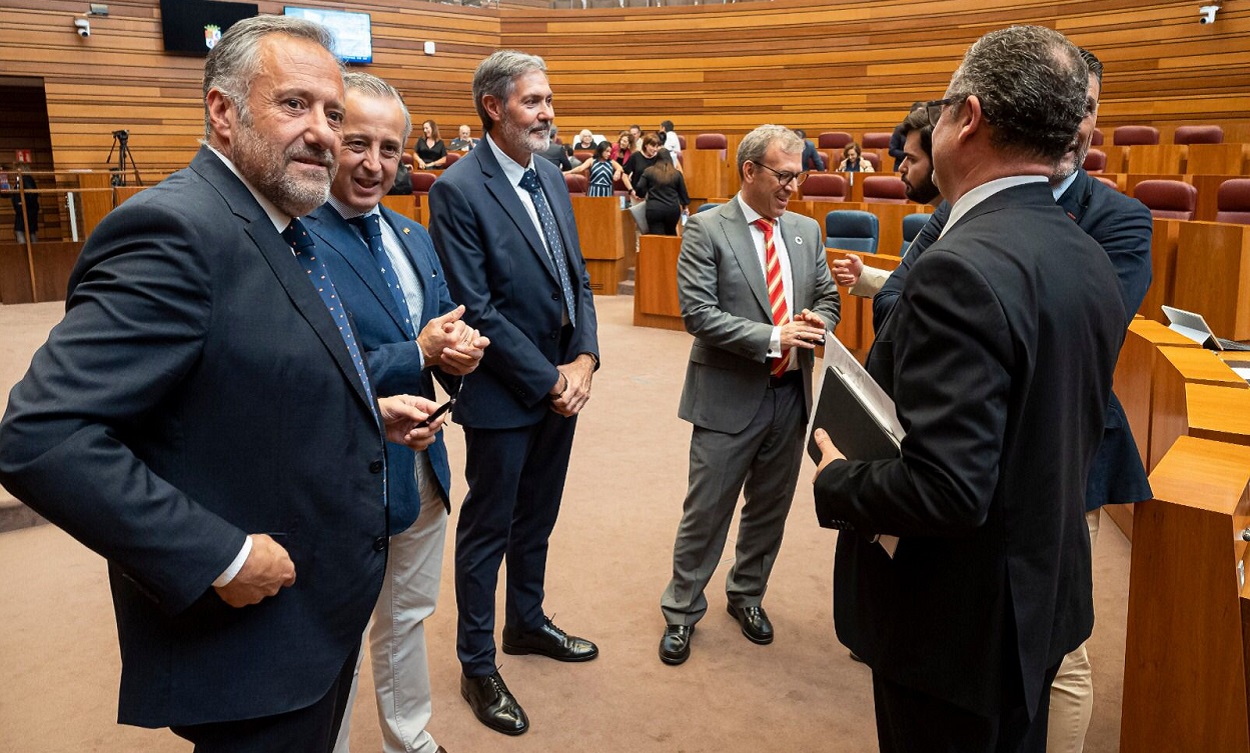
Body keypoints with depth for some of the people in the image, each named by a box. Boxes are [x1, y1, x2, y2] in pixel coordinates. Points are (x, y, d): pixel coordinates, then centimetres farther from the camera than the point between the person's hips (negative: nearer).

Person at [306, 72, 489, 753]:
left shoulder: (412, 237, 7)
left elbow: (446, 321, 12)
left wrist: (461, 346, -11)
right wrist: (420, 355, -24)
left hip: (424, 467, 8)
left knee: (407, 619, 25)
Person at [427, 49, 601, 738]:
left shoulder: (550, 177, 8)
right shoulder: (458, 189, -15)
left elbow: (577, 276, 10)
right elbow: (476, 310, -19)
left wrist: (584, 359, -4)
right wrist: (547, 379, -16)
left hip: (563, 382, 7)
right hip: (503, 395, -7)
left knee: (537, 518, 21)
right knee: (487, 530, 8)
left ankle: (527, 623, 43)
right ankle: (477, 666, 26)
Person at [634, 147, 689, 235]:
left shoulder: (648, 171, 6)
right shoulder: (677, 174, 10)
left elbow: (639, 188, -1)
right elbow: (683, 192, 15)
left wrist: (642, 195, 22)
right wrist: (685, 207, 31)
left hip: (654, 209, -2)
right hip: (673, 209, 2)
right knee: (671, 234, 24)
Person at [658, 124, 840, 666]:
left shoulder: (807, 231, 8)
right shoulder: (706, 230, -8)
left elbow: (827, 297, 14)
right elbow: (698, 313, -16)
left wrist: (817, 321, -10)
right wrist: (772, 338, -22)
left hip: (790, 393, 5)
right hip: (730, 395, -5)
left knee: (770, 508, 18)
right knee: (706, 511, 6)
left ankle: (746, 595, 40)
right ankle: (681, 610, 25)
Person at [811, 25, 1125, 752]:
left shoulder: (965, 268, -28)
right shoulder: (1088, 257, 1)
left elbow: (946, 490, -32)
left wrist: (835, 480, -15)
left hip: (959, 616, -8)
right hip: (1043, 590, 8)